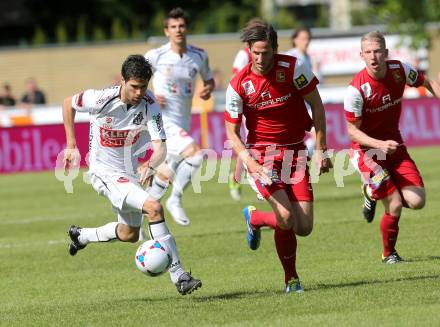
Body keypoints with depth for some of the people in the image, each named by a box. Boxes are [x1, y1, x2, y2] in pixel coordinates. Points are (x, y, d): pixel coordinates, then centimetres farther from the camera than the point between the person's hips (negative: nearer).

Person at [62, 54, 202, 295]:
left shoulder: (149, 105, -14)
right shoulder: (102, 99, -22)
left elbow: (160, 148, -20)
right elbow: (68, 104, -3)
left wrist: (150, 166, -42)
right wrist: (71, 146, -1)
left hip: (130, 173, 6)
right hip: (105, 173, -6)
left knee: (130, 234, 23)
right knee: (154, 208, -26)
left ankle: (80, 236, 49)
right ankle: (178, 276, -25)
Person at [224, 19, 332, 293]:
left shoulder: (293, 68, -10)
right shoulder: (239, 85, -11)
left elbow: (317, 106, 0)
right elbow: (232, 133, -4)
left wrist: (321, 150, -2)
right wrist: (251, 164, -20)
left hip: (295, 152, 2)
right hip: (261, 154, -2)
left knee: (304, 228, -5)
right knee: (286, 218, -21)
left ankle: (254, 218, 24)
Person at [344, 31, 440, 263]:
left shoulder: (399, 70, -10)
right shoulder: (356, 89, -23)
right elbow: (353, 130, -16)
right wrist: (380, 145, -30)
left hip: (393, 144, 5)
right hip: (366, 149, -5)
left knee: (417, 201, -9)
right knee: (395, 206, -14)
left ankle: (374, 193, 21)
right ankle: (389, 253, 14)